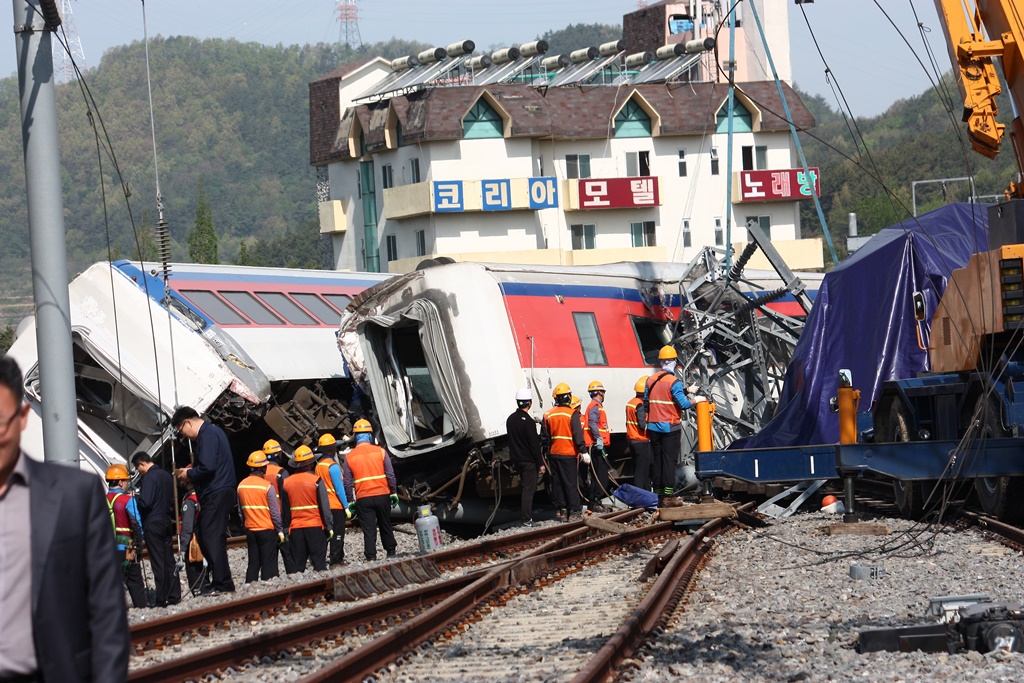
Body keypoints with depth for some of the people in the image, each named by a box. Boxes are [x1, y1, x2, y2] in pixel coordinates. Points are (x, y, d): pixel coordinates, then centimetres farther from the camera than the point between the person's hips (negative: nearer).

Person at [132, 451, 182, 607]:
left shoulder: (149, 477, -15)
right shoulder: (166, 476, 12)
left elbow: (145, 502, -21)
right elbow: (173, 499, 17)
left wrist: (134, 497, -4)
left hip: (152, 524, -8)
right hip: (166, 522, 8)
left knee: (158, 562, -5)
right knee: (169, 560, 11)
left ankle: (161, 599, -3)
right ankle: (174, 595, 14)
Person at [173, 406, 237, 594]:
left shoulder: (208, 435, -13)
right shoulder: (211, 431, 19)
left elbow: (207, 467, -23)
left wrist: (189, 474, -6)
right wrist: (191, 471, 14)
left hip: (216, 494, -11)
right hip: (217, 494, 11)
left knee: (212, 538, -10)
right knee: (205, 538, 11)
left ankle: (223, 584, -11)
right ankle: (219, 581, 12)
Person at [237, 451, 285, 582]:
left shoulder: (241, 485, 2)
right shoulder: (267, 486, -13)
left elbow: (241, 510, 10)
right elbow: (275, 512, -10)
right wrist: (280, 530, -1)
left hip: (250, 530, 5)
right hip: (267, 530, -5)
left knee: (253, 564, 11)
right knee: (268, 565, 0)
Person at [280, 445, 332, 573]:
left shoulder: (287, 483, 4)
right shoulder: (316, 481, -8)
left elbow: (285, 510, 10)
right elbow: (324, 506, -8)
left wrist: (286, 528, 18)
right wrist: (328, 526, -2)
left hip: (295, 529, 3)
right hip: (316, 527, -3)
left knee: (296, 564, 6)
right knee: (319, 562, 0)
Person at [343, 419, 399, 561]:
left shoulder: (349, 457, 0)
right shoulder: (380, 451, -3)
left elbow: (348, 483, 2)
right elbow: (390, 475, -2)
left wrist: (351, 501, 9)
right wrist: (394, 492, 8)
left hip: (363, 499, -1)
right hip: (382, 495, 1)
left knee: (368, 529, 1)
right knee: (385, 525, 16)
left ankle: (371, 556, -2)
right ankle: (391, 551, 26)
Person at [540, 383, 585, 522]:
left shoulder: (548, 415, 4)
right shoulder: (572, 414, -11)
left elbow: (544, 437, 9)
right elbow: (578, 435, -14)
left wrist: (545, 451, 19)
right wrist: (584, 452, -11)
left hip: (553, 454, 4)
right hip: (569, 454, -4)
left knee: (558, 482, 11)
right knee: (571, 483, -1)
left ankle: (561, 509, 13)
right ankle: (574, 511, -1)